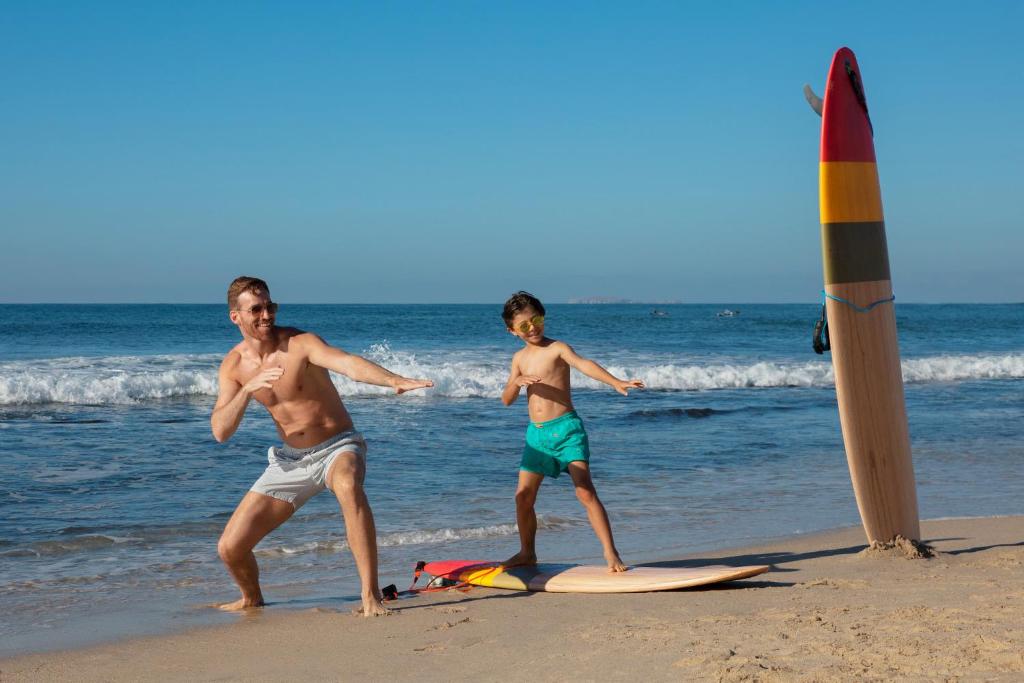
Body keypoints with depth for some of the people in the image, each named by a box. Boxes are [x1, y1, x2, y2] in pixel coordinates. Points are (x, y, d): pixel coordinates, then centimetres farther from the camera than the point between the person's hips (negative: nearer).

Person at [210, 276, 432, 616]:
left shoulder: (299, 343, -17)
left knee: (348, 486, -42)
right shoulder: (234, 365, -3)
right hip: (290, 459, 4)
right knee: (230, 547, -2)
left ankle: (371, 596, -37)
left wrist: (394, 380, -55)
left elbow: (347, 363, -37)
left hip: (337, 447, -4)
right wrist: (248, 389, -26)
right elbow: (220, 432, -10)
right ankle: (251, 599, 33)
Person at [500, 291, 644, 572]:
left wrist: (616, 382, -41)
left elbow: (584, 365, -24)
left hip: (566, 429, -6)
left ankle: (611, 554, -13)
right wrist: (517, 382, -11)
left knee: (585, 491, -15)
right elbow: (506, 400, 12)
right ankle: (527, 553, 25)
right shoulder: (519, 358, 12)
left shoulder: (557, 348, -6)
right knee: (523, 496, 6)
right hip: (537, 434, 6)